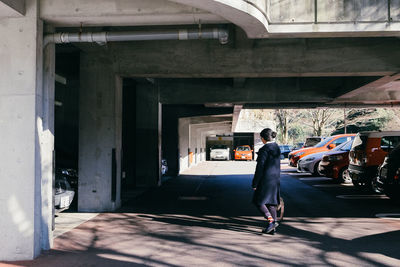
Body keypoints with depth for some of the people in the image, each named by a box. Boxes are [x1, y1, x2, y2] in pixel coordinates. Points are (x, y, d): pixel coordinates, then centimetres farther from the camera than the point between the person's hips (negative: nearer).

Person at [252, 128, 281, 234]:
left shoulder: (264, 150, -17)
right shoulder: (277, 148, 8)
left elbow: (260, 168, -17)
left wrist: (254, 184, -12)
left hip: (265, 179, -8)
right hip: (275, 178, 8)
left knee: (258, 201, 5)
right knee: (271, 202, 12)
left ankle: (271, 221, -7)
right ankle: (272, 228, 15)